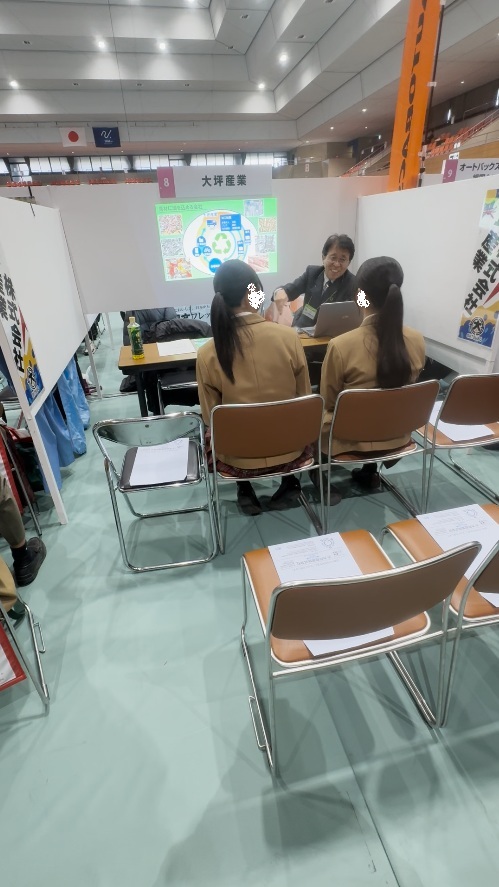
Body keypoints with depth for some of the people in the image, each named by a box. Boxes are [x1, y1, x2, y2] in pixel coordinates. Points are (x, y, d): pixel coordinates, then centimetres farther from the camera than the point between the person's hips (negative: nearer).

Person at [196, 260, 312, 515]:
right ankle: (289, 484, 36)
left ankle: (245, 491, 32)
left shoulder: (208, 354, -16)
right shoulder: (288, 336, -15)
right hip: (290, 450, 1)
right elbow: (305, 398, -3)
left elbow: (210, 417, -6)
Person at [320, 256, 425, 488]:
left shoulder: (341, 345, -26)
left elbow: (329, 402, -10)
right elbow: (404, 388, 6)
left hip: (352, 439, -4)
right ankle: (370, 471, 41)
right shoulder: (417, 340, -11)